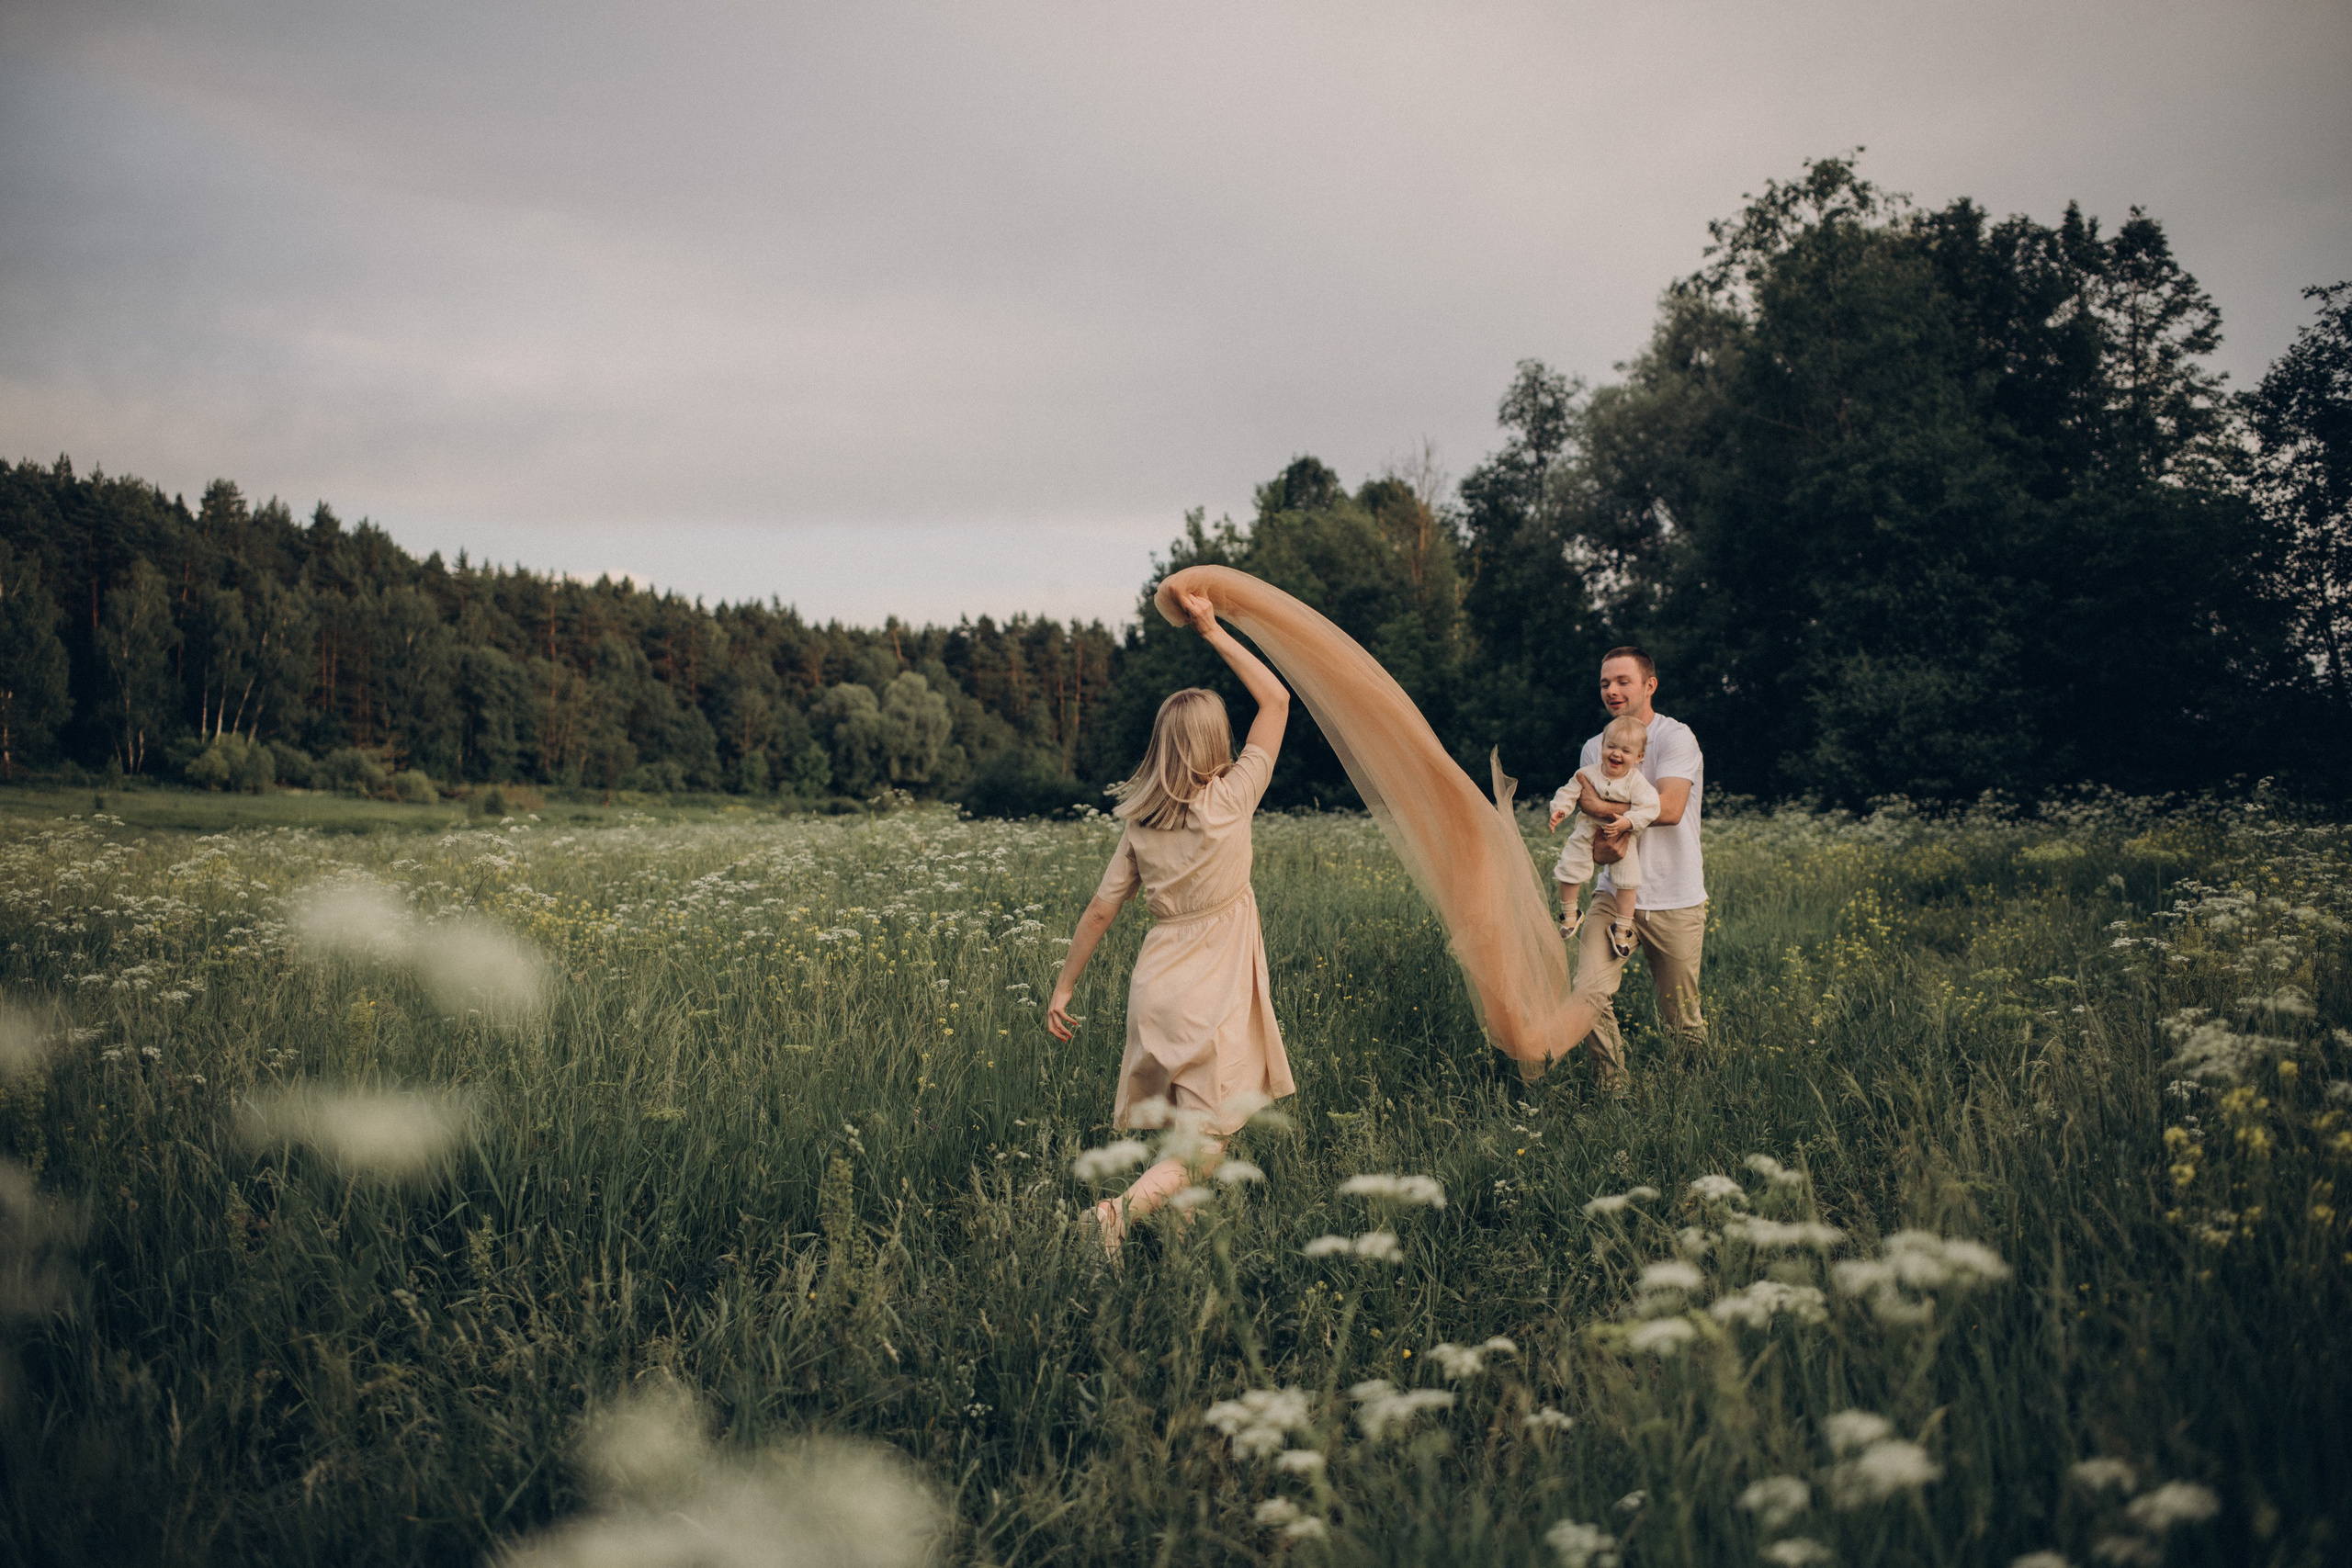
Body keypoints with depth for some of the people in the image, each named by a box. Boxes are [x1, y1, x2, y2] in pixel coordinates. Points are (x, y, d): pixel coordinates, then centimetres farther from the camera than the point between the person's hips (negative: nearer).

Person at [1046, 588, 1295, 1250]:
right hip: (1211, 997, -5)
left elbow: (1100, 910, 4)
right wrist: (1213, 631, 0)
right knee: (1210, 1141, -3)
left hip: (1154, 983, 5)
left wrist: (1062, 989, 12)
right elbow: (1277, 700, -4)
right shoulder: (1230, 802, -11)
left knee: (1167, 1118, 19)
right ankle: (1123, 1210, -23)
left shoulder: (1141, 822, 2)